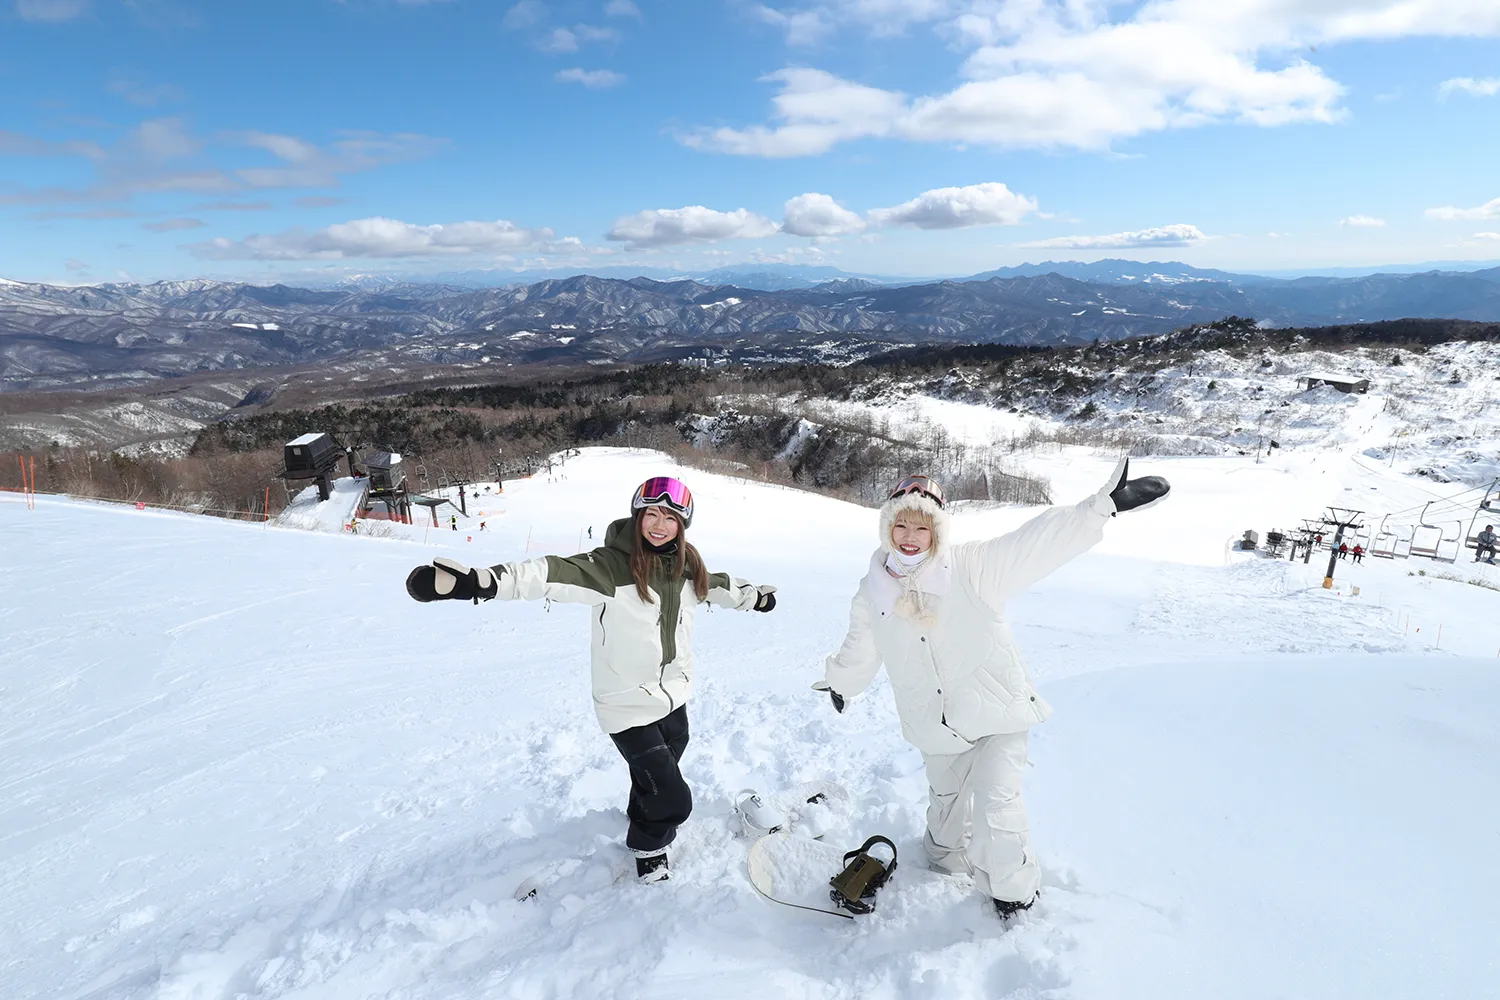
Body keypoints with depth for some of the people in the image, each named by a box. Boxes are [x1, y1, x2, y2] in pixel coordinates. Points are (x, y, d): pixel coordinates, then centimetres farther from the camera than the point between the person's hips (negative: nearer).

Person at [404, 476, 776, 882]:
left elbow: (717, 585, 19)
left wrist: (756, 595, 37)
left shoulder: (686, 564, -2)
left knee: (659, 771, 25)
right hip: (629, 704, -6)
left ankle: (644, 820, 57)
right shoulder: (610, 565, -22)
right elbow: (554, 573, -37)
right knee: (673, 800, -3)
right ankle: (648, 844, 30)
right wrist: (481, 581, -53)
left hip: (673, 695, 6)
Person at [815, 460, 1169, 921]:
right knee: (945, 799, 25)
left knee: (995, 806, -10)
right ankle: (946, 859, 56)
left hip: (998, 712, -4)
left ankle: (1014, 890, 19)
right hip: (937, 726, 4)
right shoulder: (873, 592, -4)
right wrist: (839, 682, 31)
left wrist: (1104, 504, -36)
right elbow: (859, 650, 15)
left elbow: (1039, 541, -26)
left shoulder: (971, 567, -16)